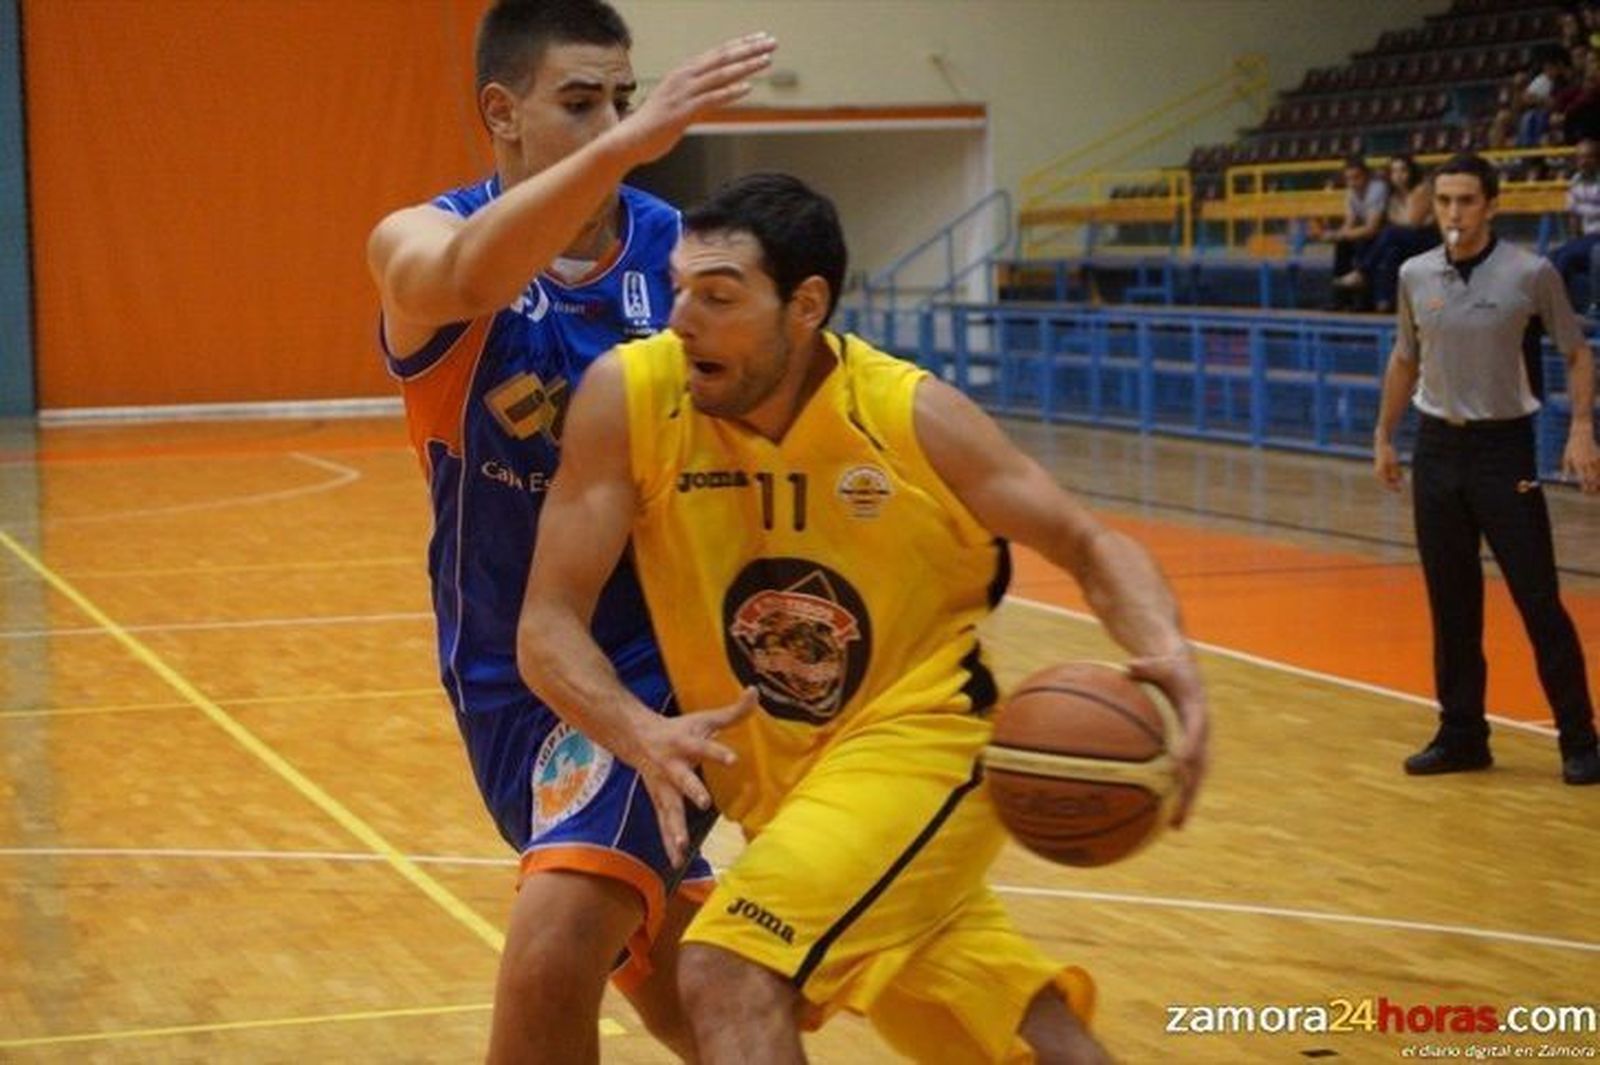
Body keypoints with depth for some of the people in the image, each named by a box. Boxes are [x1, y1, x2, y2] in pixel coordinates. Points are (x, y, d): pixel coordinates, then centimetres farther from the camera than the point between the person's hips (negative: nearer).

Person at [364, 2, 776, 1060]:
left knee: (555, 950, -21)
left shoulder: (679, 251, -8)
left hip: (652, 653, -2)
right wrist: (627, 146, -50)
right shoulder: (420, 239, -11)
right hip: (509, 666, 2)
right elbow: (462, 279, -37)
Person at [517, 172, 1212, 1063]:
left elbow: (1089, 546, -3)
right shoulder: (629, 397, -14)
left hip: (922, 738, -3)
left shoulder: (912, 414, -15)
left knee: (730, 972, -25)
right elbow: (550, 623, -13)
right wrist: (641, 734, -33)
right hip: (775, 782, 3)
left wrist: (1171, 658, -24)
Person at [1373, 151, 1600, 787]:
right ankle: (1461, 736, 17)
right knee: (1451, 606, 7)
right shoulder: (1414, 276, 3)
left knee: (1539, 602, -5)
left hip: (1503, 447, -4)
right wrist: (1383, 436, 17)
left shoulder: (1530, 274, -9)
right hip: (1437, 445, 4)